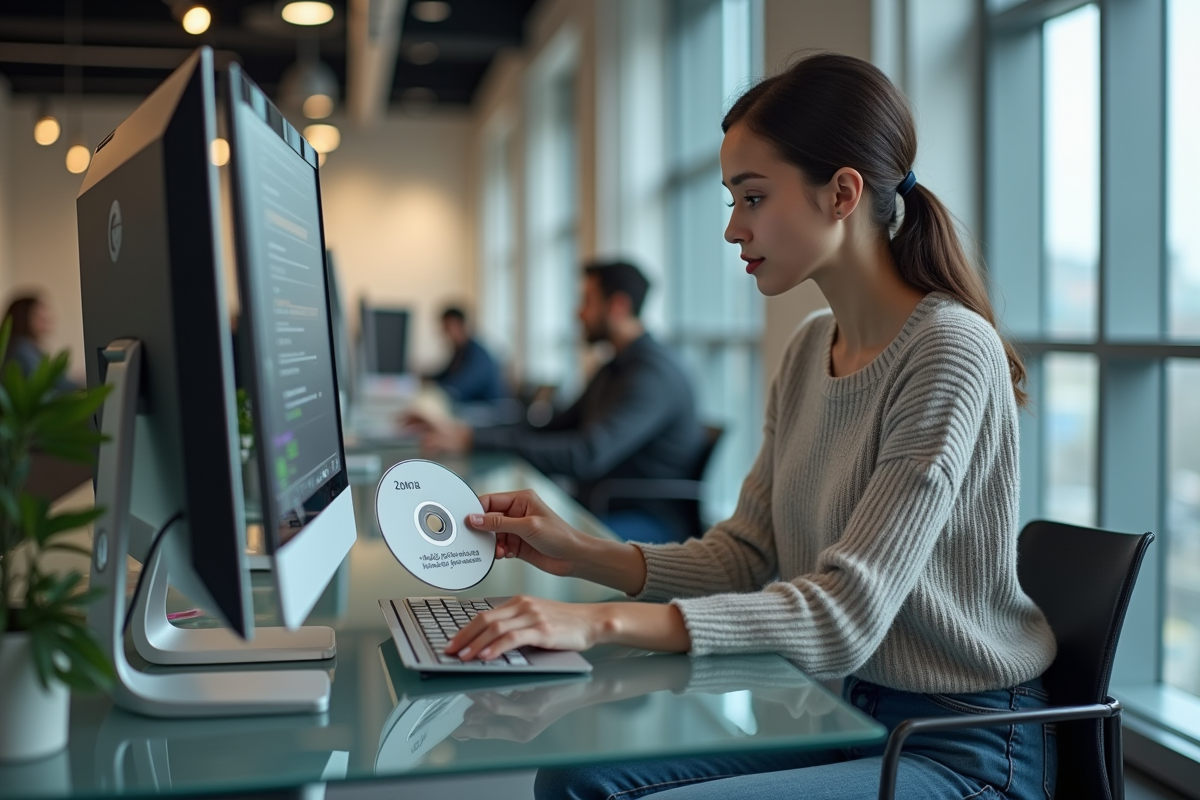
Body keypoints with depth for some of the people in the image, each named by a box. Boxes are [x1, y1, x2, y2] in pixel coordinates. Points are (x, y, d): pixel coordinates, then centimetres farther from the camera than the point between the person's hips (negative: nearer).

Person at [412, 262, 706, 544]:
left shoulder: (654, 373, -18)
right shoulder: (612, 370, 17)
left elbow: (586, 457, -30)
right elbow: (553, 430, 15)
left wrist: (474, 440, -31)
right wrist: (471, 431, 0)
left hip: (651, 522, -9)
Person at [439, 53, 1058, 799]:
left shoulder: (949, 349, -20)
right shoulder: (809, 348, 6)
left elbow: (844, 616, -26)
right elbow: (746, 554, 6)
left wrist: (606, 622, -32)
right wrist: (585, 554, -7)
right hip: (845, 710, 7)